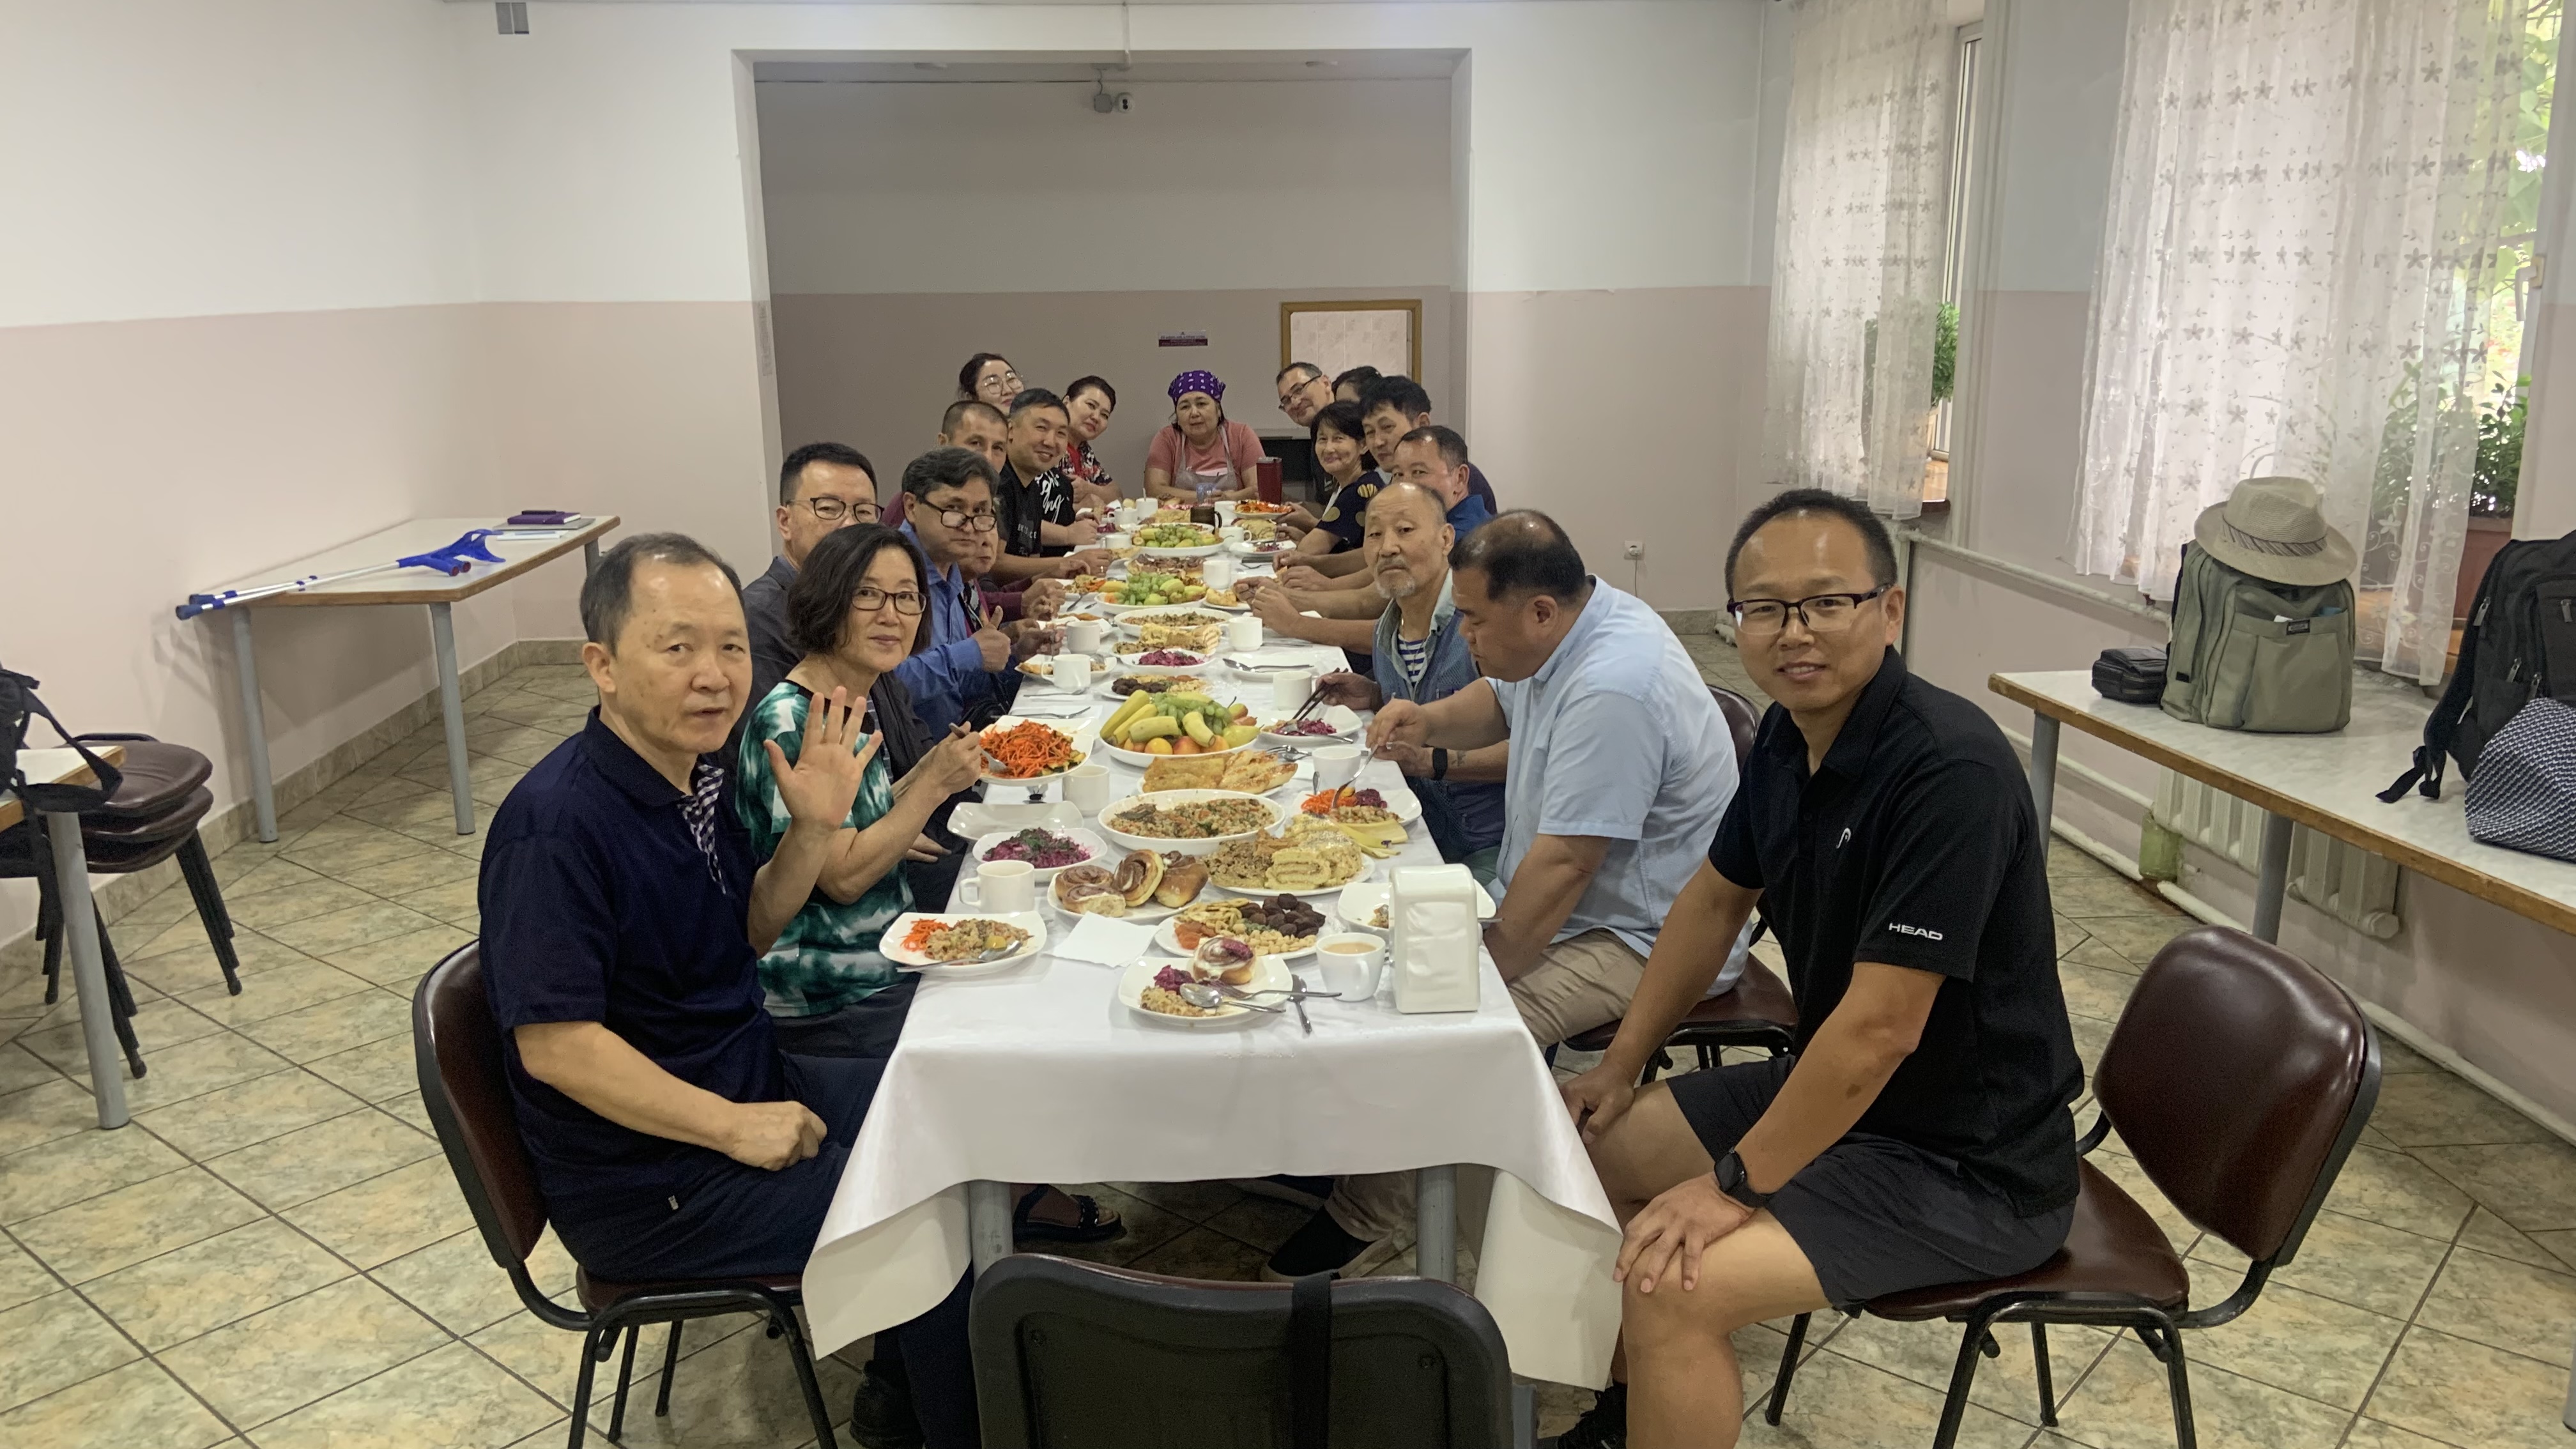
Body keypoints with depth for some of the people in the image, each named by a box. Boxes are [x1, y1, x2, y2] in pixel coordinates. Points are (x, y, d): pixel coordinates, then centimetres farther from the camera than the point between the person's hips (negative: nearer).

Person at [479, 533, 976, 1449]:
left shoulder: (693, 771, 0)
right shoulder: (556, 823, -26)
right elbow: (554, 1043, -27)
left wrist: (814, 827, -6)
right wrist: (735, 1128, -22)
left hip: (749, 1088, 9)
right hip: (647, 1182, -9)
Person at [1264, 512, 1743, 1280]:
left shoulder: (1611, 691, -31)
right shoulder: (1567, 632, 1)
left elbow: (1563, 865, -29)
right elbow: (1498, 704, 23)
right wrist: (1429, 720, 2)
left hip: (1639, 940, -11)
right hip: (1579, 906, 11)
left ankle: (1366, 1222, -6)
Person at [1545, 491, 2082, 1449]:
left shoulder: (1949, 769, -28)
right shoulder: (1790, 736, -2)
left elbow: (1880, 1027, -28)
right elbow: (1716, 899, 13)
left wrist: (1736, 1185, -20)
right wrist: (1621, 1066, 10)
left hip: (1967, 1165, -9)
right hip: (1828, 1089, 9)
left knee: (1674, 1288, -24)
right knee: (1594, 1145, 12)